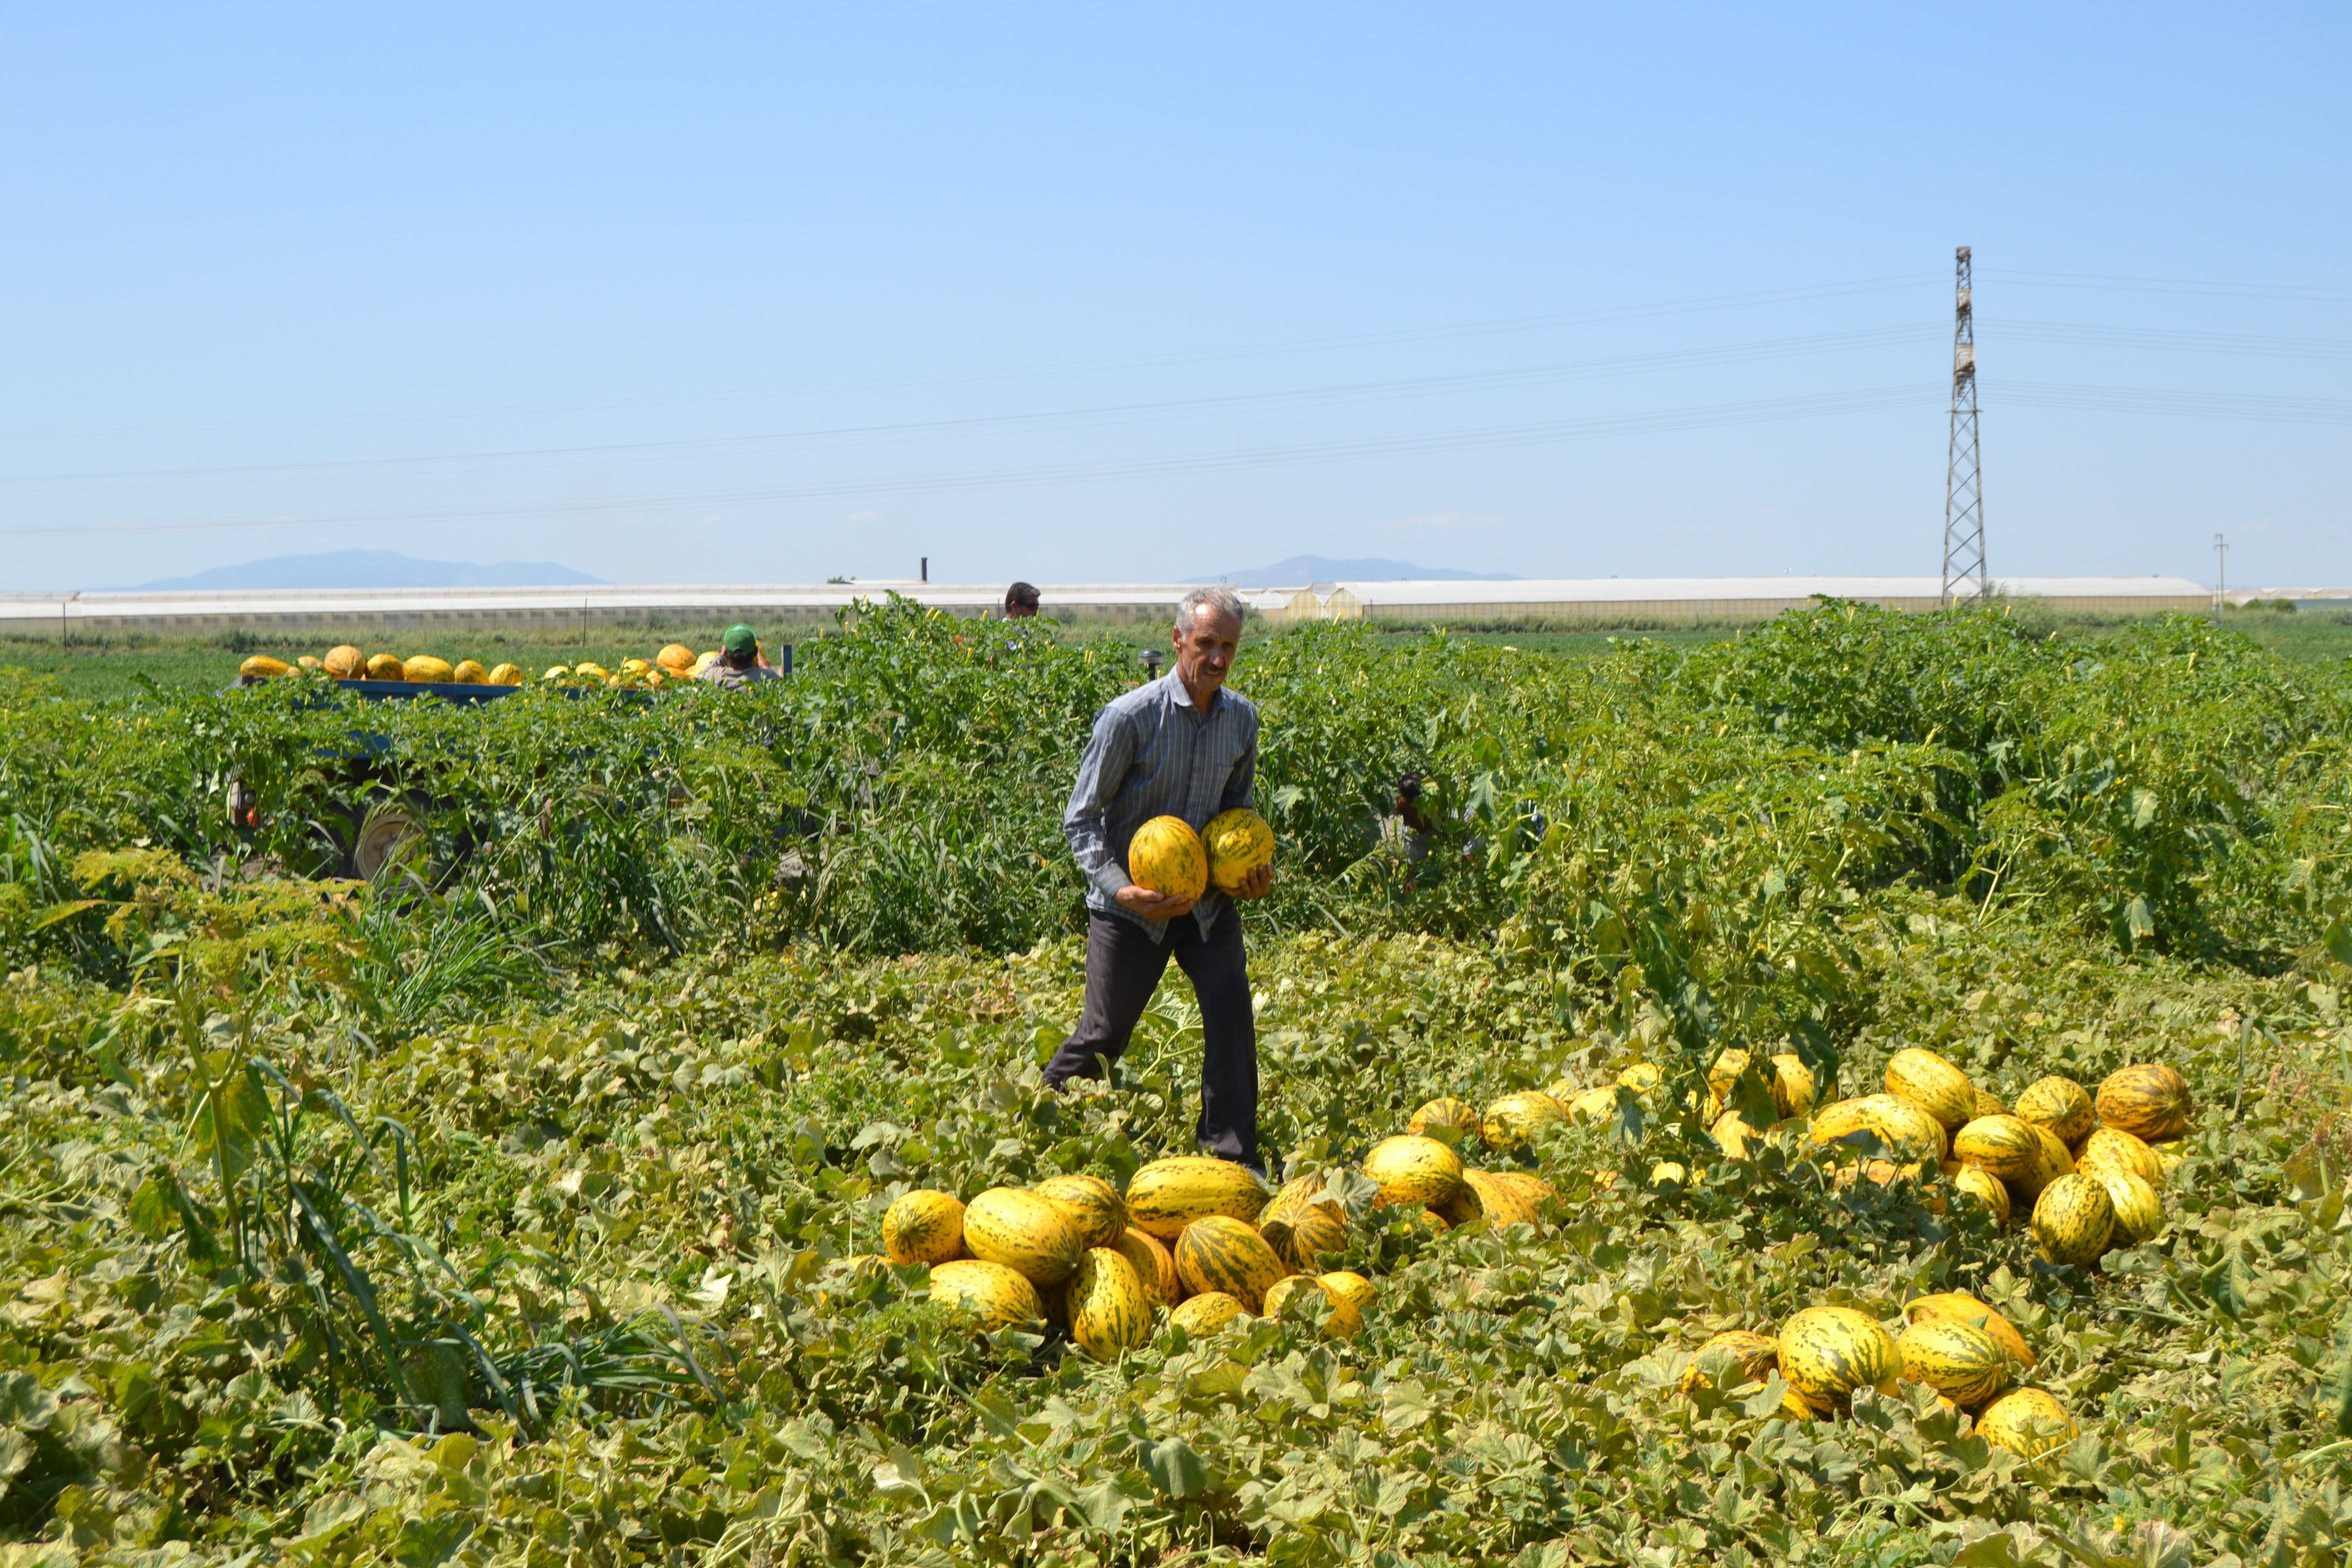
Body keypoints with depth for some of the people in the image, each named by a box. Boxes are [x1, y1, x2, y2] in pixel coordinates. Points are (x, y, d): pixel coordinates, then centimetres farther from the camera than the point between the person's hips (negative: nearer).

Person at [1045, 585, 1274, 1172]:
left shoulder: (1241, 718, 0)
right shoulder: (1130, 717, -17)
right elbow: (1080, 819, -11)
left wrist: (1253, 866, -1)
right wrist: (1119, 887, -24)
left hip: (1206, 897, 4)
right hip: (1132, 901, -4)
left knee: (1231, 1008, -11)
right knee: (1104, 1033, 3)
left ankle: (1232, 1157, -1)